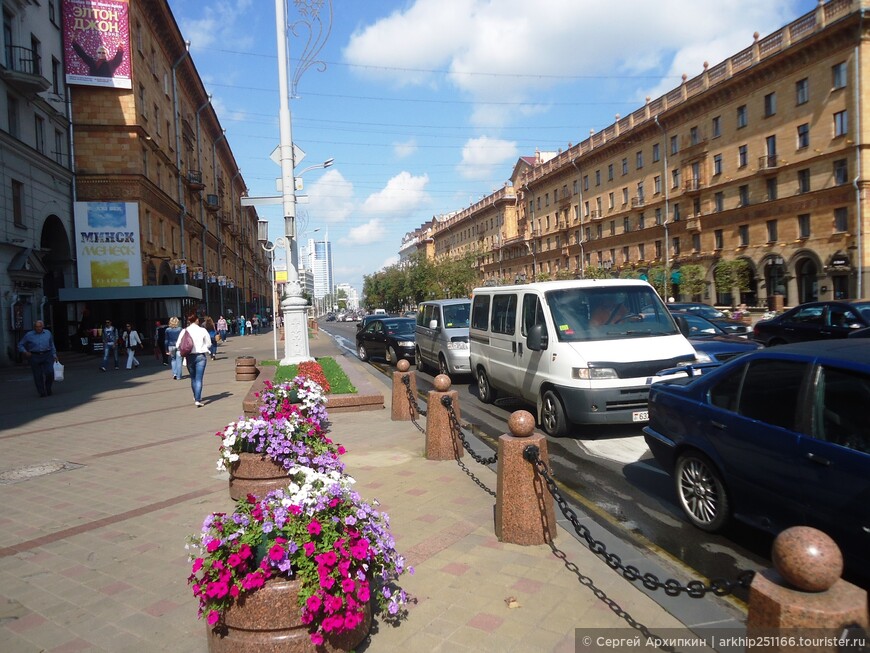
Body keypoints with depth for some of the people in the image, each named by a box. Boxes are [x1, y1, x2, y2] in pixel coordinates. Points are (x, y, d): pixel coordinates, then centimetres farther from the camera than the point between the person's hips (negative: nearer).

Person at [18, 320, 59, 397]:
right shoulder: (29, 335, 3)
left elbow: (52, 345, 19)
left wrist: (54, 354, 16)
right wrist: (25, 352, -4)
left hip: (47, 356, 1)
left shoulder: (48, 333, 10)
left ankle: (48, 388, 13)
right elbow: (20, 345, 11)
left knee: (50, 372, -11)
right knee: (38, 376, 1)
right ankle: (42, 392, 12)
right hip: (34, 357, -1)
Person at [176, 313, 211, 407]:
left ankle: (196, 397, 35)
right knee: (199, 379, -3)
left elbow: (178, 345, -3)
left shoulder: (184, 331, -3)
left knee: (193, 378, 19)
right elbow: (209, 344, 0)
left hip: (189, 356, 2)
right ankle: (197, 400, -12)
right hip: (201, 356, -2)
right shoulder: (202, 330, -6)